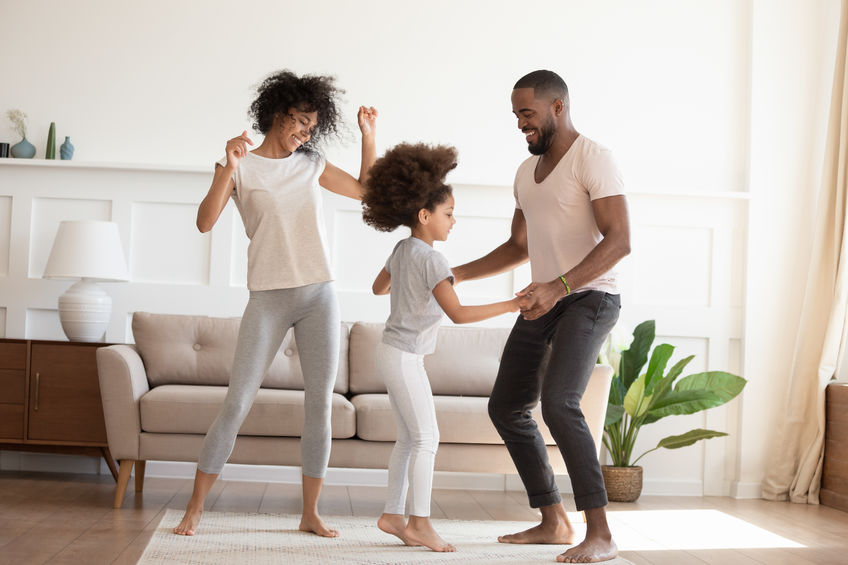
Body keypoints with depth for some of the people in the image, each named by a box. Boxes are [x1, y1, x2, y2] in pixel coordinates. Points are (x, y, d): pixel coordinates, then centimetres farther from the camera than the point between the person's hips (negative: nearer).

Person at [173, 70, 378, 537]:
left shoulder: (311, 165, 13)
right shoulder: (239, 167, 1)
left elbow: (365, 189, 24)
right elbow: (205, 222, -13)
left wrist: (369, 136, 14)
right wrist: (228, 167, -23)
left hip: (318, 296, 4)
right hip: (269, 298, -4)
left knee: (320, 403, 2)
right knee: (237, 403, -7)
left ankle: (310, 513, 11)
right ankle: (194, 508, 4)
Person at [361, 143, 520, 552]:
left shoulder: (402, 249, 9)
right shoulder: (431, 259, -19)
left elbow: (379, 287, 26)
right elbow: (458, 313, -25)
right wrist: (510, 305, -23)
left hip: (393, 352, 10)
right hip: (405, 357, -10)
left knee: (409, 439, 13)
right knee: (426, 437, -5)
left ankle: (393, 515, 17)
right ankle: (420, 522, -1)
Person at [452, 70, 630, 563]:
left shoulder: (593, 159, -11)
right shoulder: (528, 171, 16)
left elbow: (620, 240, -21)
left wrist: (559, 286, -31)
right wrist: (455, 275, 16)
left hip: (590, 298, -9)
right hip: (545, 301, 9)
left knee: (557, 401, -27)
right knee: (506, 407, 9)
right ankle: (554, 522, 19)